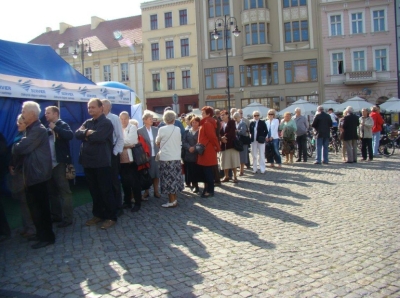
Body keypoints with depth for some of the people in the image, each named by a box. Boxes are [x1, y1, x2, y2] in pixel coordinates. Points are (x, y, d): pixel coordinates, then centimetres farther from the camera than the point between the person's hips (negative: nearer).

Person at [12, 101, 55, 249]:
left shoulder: (38, 130, -18)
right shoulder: (31, 129, 15)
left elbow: (20, 149, -21)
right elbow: (21, 148, 16)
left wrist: (14, 146, -1)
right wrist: (17, 146, -5)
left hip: (37, 173, -10)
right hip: (33, 173, 10)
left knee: (39, 206, -3)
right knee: (36, 206, 16)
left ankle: (47, 237, 6)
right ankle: (42, 233, 27)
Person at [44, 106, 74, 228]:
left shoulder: (62, 125, -4)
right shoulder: (48, 128, 15)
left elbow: (70, 135, -24)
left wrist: (55, 128, -18)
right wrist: (49, 130, -6)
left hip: (60, 163, -8)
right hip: (50, 164, 8)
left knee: (64, 191, -4)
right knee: (52, 191, 15)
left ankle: (67, 218, 0)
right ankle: (56, 215, 26)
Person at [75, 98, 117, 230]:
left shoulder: (106, 123, -9)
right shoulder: (87, 122, 15)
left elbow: (98, 137, -23)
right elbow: (77, 133, 1)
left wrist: (86, 135, -5)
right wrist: (88, 133, -14)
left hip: (102, 162, -7)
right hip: (88, 161, 7)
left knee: (106, 190, -1)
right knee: (94, 190, 15)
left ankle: (111, 217, 8)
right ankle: (98, 214, 27)